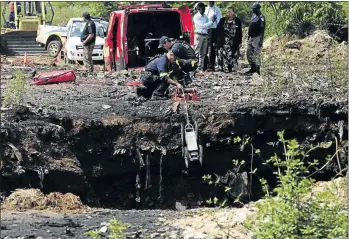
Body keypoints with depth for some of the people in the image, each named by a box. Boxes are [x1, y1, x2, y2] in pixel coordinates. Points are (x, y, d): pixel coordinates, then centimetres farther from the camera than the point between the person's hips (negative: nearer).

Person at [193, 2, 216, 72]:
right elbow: (202, 26, -16)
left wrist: (213, 20, -4)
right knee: (197, 52, -7)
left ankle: (201, 67, 12)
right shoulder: (196, 17, -8)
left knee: (203, 53, 8)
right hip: (199, 35, -7)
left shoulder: (205, 16, 12)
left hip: (205, 35, 7)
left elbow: (208, 25, 12)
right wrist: (211, 21, -16)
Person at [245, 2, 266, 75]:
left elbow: (262, 29, -18)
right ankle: (253, 68, 19)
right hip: (251, 37, 9)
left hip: (257, 38, -9)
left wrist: (261, 40, -23)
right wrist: (249, 36, 21)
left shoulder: (261, 17, -14)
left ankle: (258, 69, -3)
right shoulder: (253, 16, 13)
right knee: (249, 53, 11)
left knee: (256, 54, -10)